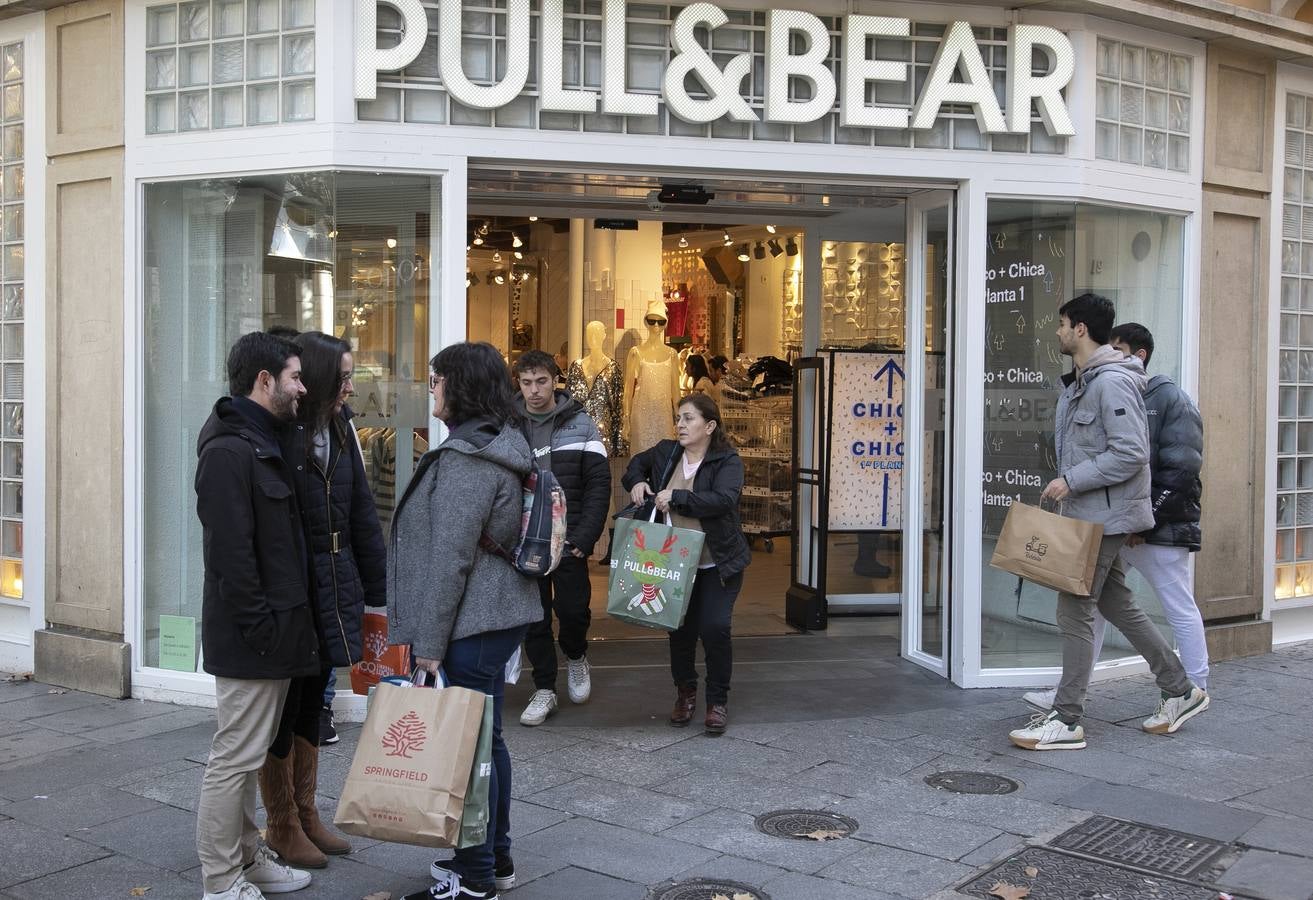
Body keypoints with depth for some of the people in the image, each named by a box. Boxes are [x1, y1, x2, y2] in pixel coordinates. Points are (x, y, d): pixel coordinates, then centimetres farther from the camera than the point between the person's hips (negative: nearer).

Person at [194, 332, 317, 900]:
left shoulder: (263, 445, 15)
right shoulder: (229, 451, -17)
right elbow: (230, 553, -23)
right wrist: (258, 624, -20)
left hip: (273, 631, 10)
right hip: (250, 637, -10)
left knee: (247, 755, 18)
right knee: (235, 757, -1)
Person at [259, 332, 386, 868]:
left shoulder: (340, 430, 7)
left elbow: (362, 513, 10)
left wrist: (377, 591, 10)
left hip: (332, 589, 7)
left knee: (312, 703, 17)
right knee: (282, 708, 6)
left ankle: (305, 814, 31)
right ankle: (282, 826, 21)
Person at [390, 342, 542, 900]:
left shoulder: (466, 460, -18)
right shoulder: (499, 446, 13)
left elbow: (451, 559, -20)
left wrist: (430, 643, -15)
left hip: (471, 626, -10)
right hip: (498, 616, 10)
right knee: (485, 739, 18)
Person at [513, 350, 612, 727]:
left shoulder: (580, 424, 0)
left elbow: (599, 484, -1)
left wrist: (585, 538, -10)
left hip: (568, 542, -1)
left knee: (573, 610, 1)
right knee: (534, 618, 7)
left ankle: (575, 656, 33)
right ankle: (544, 689, 20)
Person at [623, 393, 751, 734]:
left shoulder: (727, 461, -9)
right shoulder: (665, 453, 5)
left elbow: (723, 499, -26)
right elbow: (638, 463, 26)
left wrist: (675, 497, -26)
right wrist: (636, 482, 3)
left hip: (717, 565, -4)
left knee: (715, 628, -11)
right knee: (680, 630, 7)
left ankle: (718, 701, 8)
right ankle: (685, 692, 30)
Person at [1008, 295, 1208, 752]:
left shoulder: (1113, 382, -18)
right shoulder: (1080, 382, 14)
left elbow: (1131, 453, -24)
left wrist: (1071, 481, -22)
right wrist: (1068, 484, 11)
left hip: (1105, 516, -10)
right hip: (1088, 513, 10)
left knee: (1074, 612, -6)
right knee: (1117, 604, 17)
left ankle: (1066, 720, 1)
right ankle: (1180, 691, 29)